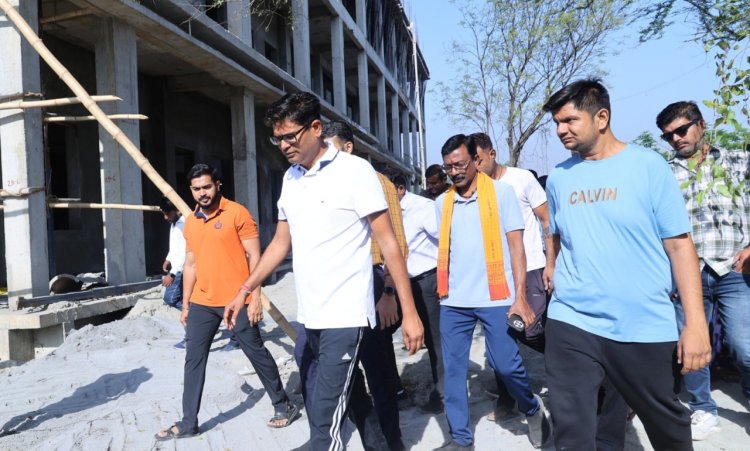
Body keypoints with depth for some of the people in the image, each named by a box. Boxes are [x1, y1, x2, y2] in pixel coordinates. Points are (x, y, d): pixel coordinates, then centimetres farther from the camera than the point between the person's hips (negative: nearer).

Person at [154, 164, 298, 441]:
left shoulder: (237, 213, -7)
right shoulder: (190, 223, 11)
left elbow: (254, 257, -8)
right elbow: (190, 264, 17)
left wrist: (255, 297, -14)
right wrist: (185, 304, 16)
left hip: (236, 301, -5)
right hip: (202, 304, 6)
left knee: (257, 353, 6)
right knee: (193, 361, 8)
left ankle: (284, 406, 23)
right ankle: (188, 423, 20)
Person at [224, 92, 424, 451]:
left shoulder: (354, 170, -9)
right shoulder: (290, 178, 10)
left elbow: (387, 242, -10)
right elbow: (281, 243, 19)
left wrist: (409, 312, -13)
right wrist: (244, 291, 16)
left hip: (346, 316, -6)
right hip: (309, 315, 7)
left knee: (324, 415, -6)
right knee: (345, 399, 16)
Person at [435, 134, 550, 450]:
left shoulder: (501, 192, -1)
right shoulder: (442, 203, 10)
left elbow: (515, 245, -4)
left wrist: (520, 296, -11)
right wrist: (442, 289, 9)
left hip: (495, 297, -4)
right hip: (453, 301, 4)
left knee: (506, 364, 0)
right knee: (453, 370, 5)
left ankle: (532, 410, 30)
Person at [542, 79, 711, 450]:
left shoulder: (648, 165, -5)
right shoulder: (558, 178, 6)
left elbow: (679, 245, -6)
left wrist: (695, 321, -11)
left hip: (645, 328, -2)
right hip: (571, 324, 2)